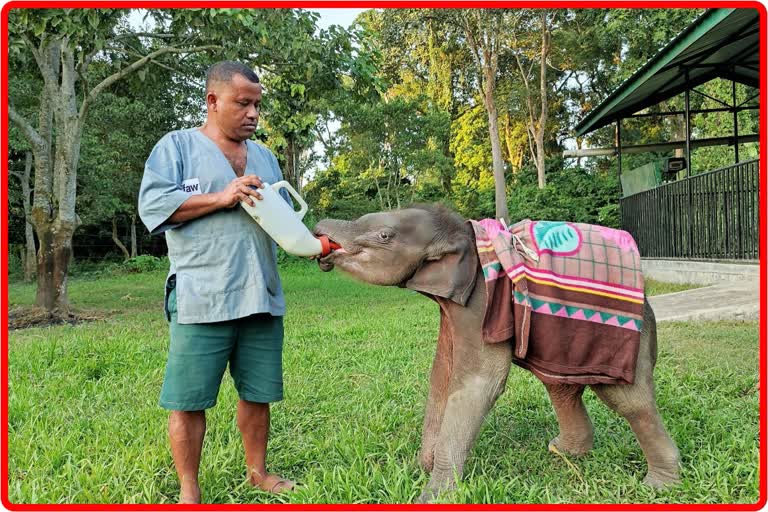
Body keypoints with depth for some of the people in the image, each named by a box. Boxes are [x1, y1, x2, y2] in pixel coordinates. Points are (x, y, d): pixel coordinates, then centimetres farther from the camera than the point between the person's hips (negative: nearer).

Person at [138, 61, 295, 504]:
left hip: (262, 297, 5)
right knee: (189, 399, 1)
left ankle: (258, 472, 30)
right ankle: (189, 491, 17)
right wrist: (221, 198, -14)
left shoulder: (264, 156, 20)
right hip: (201, 299, -5)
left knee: (258, 393, 12)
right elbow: (153, 206, -8)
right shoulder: (177, 146, 4)